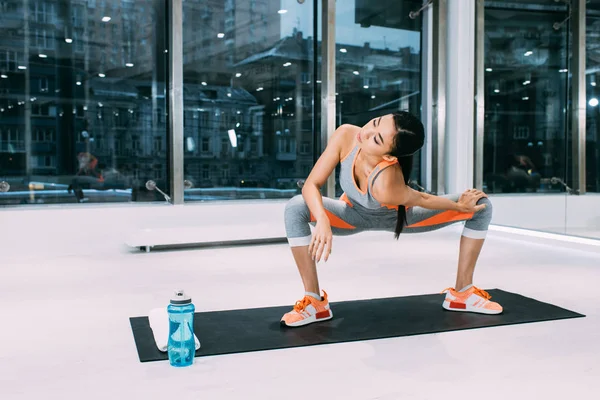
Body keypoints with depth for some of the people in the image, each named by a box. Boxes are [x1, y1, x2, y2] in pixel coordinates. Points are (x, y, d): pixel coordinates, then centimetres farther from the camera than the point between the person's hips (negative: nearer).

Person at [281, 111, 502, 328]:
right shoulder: (346, 135, -37)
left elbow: (422, 199, -23)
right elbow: (311, 185, -29)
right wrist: (321, 219, -46)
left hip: (396, 216, -2)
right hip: (354, 215, 2)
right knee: (295, 208, -29)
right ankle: (315, 302, -16)